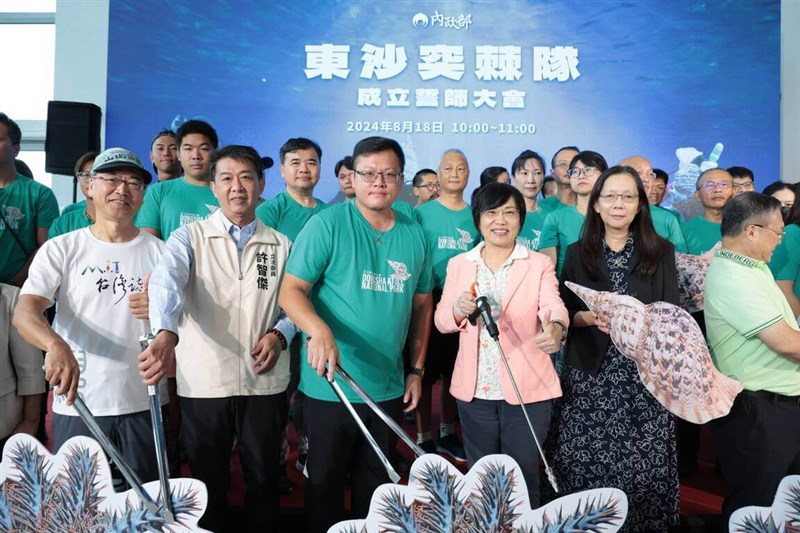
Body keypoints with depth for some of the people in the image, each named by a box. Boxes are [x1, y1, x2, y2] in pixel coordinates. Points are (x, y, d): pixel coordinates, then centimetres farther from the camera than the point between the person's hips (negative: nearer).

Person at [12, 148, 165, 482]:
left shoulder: (158, 252, 5)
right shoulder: (60, 249, 2)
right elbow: (25, 312, -11)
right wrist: (57, 345, -32)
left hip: (144, 404, 1)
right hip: (76, 405, 0)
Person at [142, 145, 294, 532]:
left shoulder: (281, 245, 7)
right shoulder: (189, 238, -2)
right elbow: (166, 283, -21)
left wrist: (280, 334, -9)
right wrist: (166, 333, -40)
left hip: (265, 381, 2)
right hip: (203, 382, -1)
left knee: (264, 478, 15)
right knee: (208, 482, 13)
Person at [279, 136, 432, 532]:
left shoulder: (414, 235, 4)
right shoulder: (327, 224, -10)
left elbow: (421, 305, 11)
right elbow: (291, 290, -14)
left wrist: (417, 369, 10)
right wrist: (319, 330, -33)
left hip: (389, 388, 5)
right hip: (330, 386, -4)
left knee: (375, 482, 21)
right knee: (325, 481, 12)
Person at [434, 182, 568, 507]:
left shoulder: (539, 264, 0)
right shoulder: (458, 264, 7)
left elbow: (553, 306, -17)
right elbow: (441, 322, 4)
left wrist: (555, 328, -41)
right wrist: (458, 310, -20)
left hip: (527, 388, -2)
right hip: (474, 390, 3)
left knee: (522, 479, 10)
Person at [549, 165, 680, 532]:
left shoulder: (660, 252, 4)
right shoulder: (578, 253, 6)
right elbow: (563, 315, 5)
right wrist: (592, 318, -15)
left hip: (644, 375, 0)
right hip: (590, 376, 0)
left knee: (642, 463, 0)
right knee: (588, 463, 1)